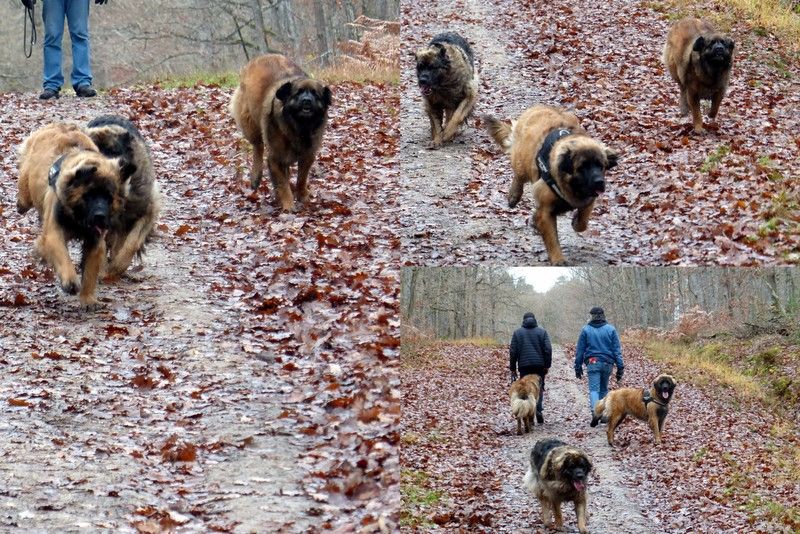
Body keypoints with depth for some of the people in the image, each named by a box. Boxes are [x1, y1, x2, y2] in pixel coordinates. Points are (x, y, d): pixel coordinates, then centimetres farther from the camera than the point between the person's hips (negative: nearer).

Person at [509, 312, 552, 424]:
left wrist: (513, 369, 6)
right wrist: (547, 365, 3)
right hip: (539, 366, 0)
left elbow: (513, 351, 2)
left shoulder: (517, 332, 5)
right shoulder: (541, 331, 4)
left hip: (524, 366, 0)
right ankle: (538, 409, -11)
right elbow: (548, 349, -3)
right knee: (539, 388, 11)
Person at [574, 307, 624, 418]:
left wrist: (578, 367, 11)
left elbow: (580, 350, 4)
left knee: (594, 389, -5)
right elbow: (617, 349, 1)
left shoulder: (586, 330, 1)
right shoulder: (611, 329, 3)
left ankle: (595, 412, -24)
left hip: (592, 363, -2)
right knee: (604, 389, 17)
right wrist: (620, 367, 3)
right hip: (607, 363, 2)